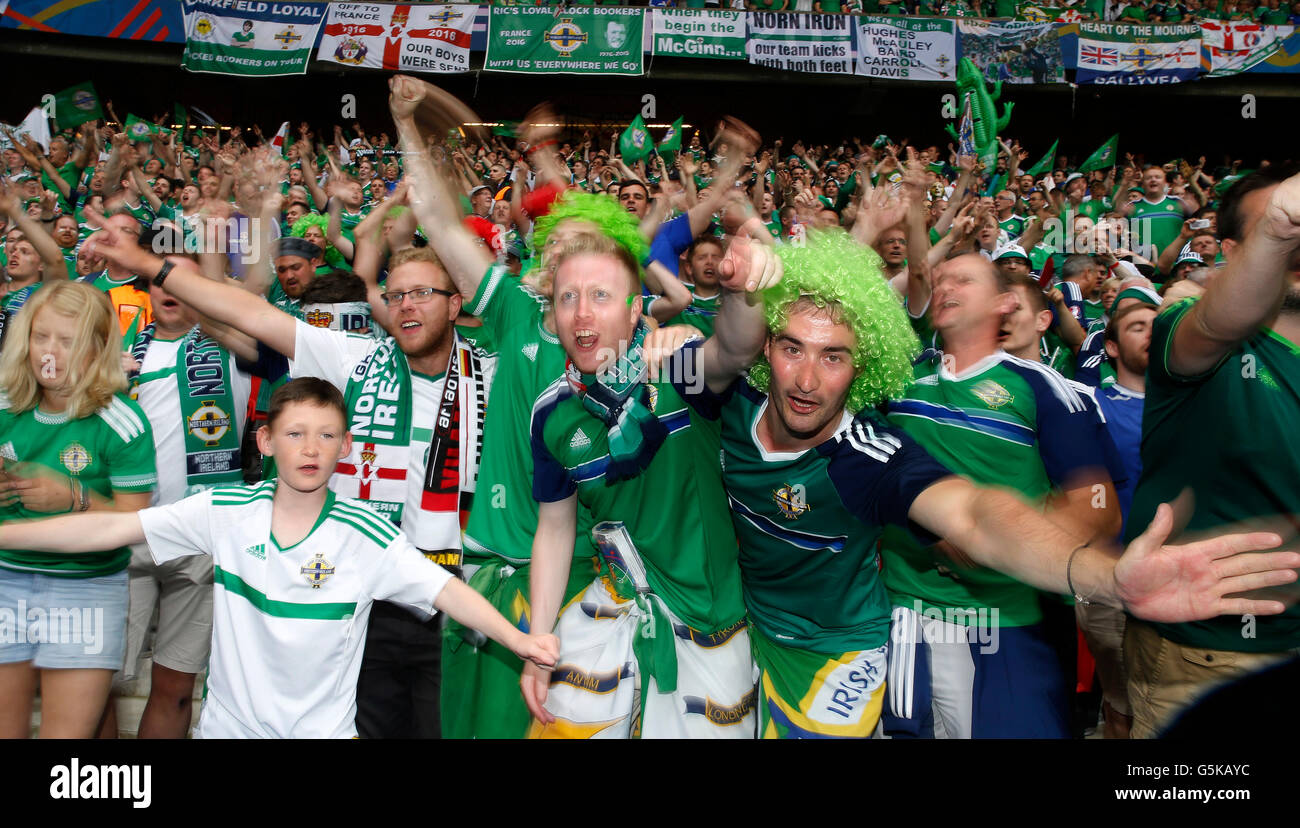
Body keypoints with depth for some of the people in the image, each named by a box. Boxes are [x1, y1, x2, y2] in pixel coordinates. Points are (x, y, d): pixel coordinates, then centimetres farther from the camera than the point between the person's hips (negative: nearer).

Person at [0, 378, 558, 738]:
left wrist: (518, 639, -29)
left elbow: (445, 591, -17)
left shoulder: (368, 536, -14)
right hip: (228, 725, 2)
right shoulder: (226, 511, -8)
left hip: (323, 730, -2)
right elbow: (111, 528, -6)